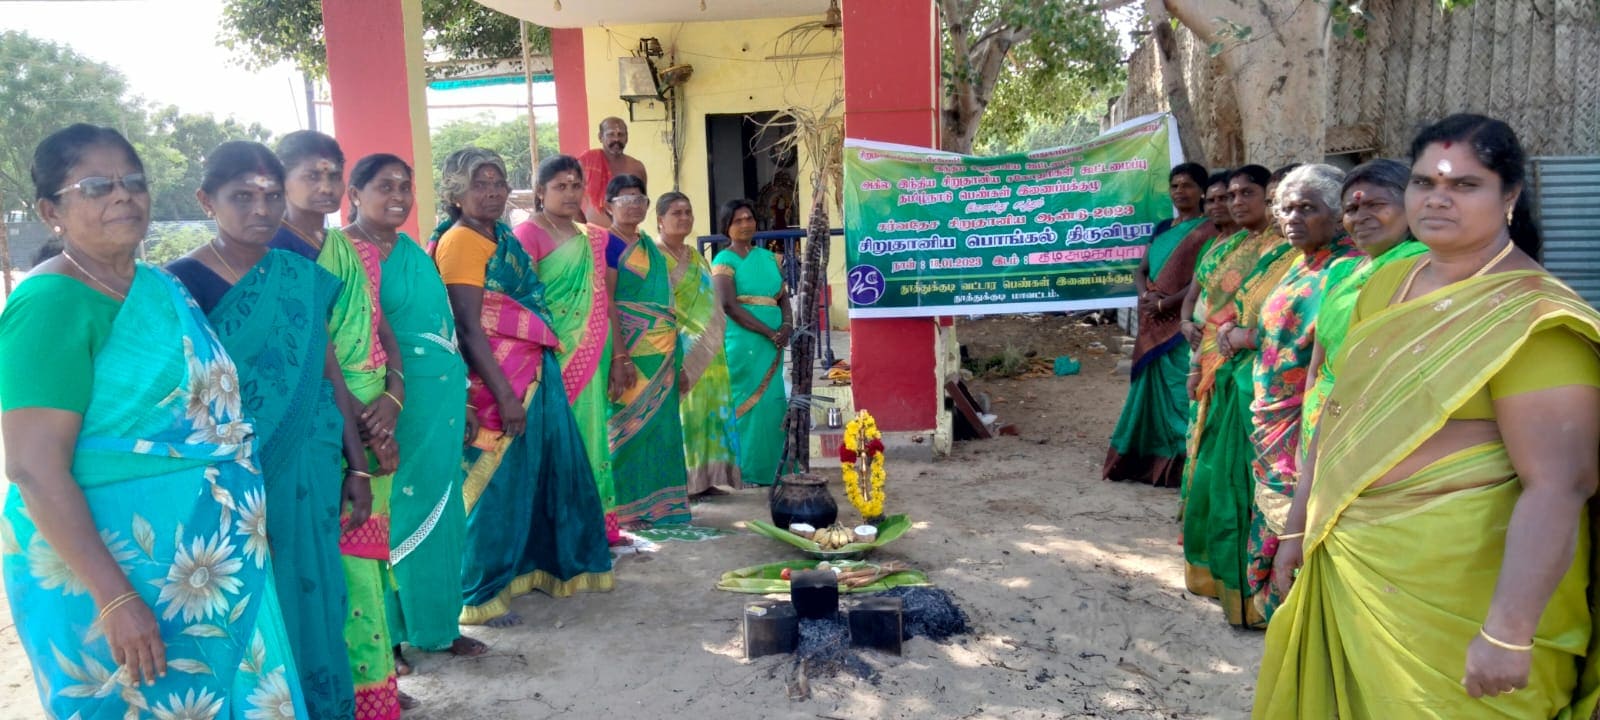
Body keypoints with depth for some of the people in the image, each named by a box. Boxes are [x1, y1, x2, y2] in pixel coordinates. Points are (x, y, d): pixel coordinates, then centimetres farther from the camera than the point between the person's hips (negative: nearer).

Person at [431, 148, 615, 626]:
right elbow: (469, 328, -17)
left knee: (543, 469, 17)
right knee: (498, 482, -1)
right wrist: (505, 394, -20)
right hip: (499, 378, -9)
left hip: (535, 372, 9)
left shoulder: (504, 237, 13)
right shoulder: (460, 242, -12)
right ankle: (479, 596, 12)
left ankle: (535, 566, 35)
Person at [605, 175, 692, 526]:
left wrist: (675, 353, 16)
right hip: (633, 352, -7)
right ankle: (625, 508, 4)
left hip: (662, 353, 8)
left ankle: (655, 503, 19)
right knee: (630, 425, -4)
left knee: (659, 424, 10)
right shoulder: (608, 244, -7)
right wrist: (620, 357, -22)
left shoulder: (648, 244, 16)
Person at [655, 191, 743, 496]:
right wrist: (684, 342, -21)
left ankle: (706, 476, 12)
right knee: (682, 411, -8)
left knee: (710, 409, 6)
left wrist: (713, 341, 11)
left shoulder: (697, 257, 19)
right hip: (678, 352, -7)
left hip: (708, 351, 7)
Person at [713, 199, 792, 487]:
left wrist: (787, 326, -8)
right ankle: (746, 469, 5)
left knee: (773, 403, 6)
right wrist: (770, 332, -15)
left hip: (772, 344, 6)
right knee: (747, 403, -3)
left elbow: (784, 297, 13)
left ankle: (771, 467, 14)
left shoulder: (767, 256, 15)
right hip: (742, 343, -6)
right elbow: (729, 305, -14)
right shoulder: (724, 261, -3)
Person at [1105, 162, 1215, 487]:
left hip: (1183, 324, -7)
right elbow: (1141, 271, 14)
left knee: (1179, 390, -8)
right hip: (1153, 325, 7)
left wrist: (1164, 303, -14)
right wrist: (1146, 295, -7)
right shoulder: (1162, 228, 17)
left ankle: (1182, 464, -4)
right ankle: (1151, 460, 19)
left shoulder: (1206, 231, -4)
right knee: (1152, 388, 11)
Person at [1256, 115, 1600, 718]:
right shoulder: (1385, 284, 5)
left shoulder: (1531, 315, -16)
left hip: (1457, 593, -6)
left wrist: (1508, 634, -25)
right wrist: (1299, 528, 14)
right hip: (1348, 567, 7)